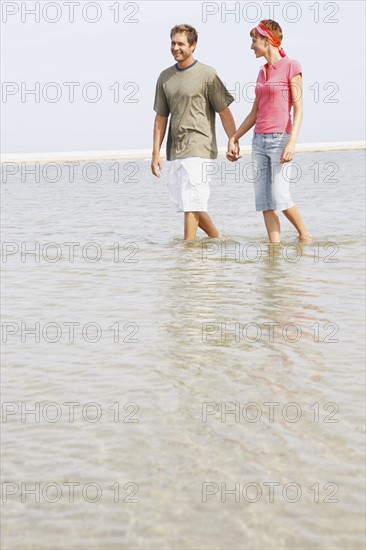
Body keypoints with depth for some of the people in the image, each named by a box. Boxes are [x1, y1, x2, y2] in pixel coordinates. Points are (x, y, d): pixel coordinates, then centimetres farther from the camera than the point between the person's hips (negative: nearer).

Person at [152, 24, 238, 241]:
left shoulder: (206, 74, -3)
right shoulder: (165, 77, 13)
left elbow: (224, 110, -4)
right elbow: (161, 117, 15)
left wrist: (233, 142, -11)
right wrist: (156, 153, 10)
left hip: (198, 148, -6)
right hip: (175, 150, 7)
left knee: (191, 202, -11)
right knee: (182, 200, 9)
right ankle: (217, 238, 24)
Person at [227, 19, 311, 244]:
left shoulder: (291, 67, -4)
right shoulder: (262, 72, 16)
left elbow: (298, 109, -9)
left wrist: (292, 142, -19)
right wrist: (234, 138, 17)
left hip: (280, 139, -7)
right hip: (259, 140, 7)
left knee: (280, 198, -10)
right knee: (263, 200, 0)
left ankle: (305, 236, 10)